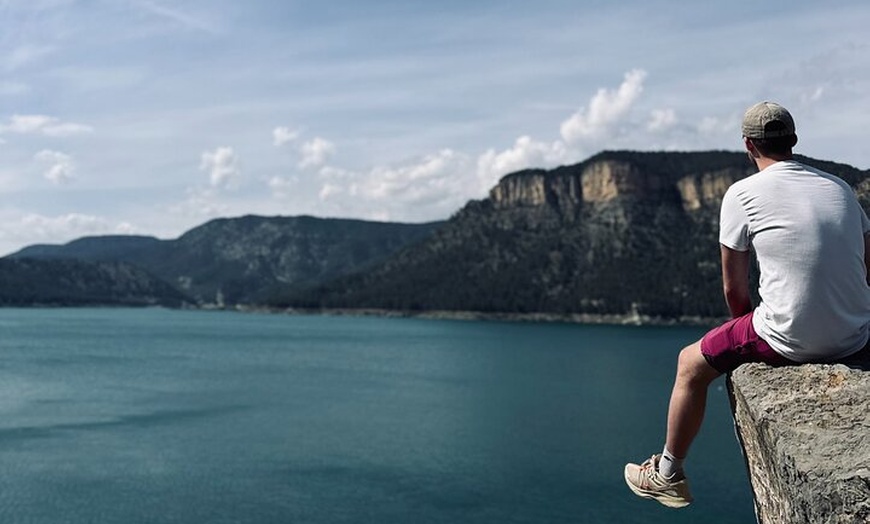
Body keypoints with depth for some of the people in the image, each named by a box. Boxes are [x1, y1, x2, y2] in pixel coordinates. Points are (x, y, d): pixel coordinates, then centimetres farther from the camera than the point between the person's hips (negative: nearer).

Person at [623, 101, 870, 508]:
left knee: (691, 365, 16)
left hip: (793, 341, -6)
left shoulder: (743, 193, -8)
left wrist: (748, 328, 16)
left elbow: (734, 288, -3)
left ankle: (668, 475, 32)